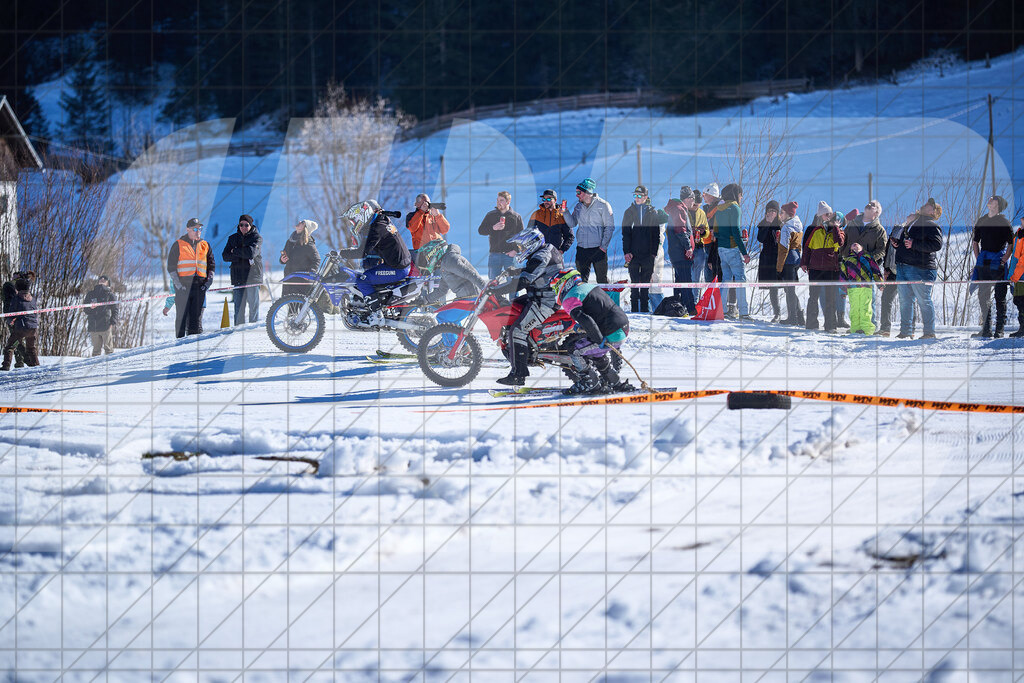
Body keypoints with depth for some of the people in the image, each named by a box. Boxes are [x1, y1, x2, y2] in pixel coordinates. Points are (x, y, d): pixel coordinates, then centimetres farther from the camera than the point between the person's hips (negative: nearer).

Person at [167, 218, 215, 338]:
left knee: (197, 316, 1)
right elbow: (171, 266, 2)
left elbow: (211, 265, 18)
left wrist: (208, 282, 4)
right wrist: (177, 283, -9)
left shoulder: (205, 245, 15)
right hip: (183, 286, -3)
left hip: (199, 286, 3)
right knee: (182, 316, -3)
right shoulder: (178, 245, 4)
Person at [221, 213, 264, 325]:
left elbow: (251, 252, -16)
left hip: (253, 276, -3)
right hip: (238, 277, 3)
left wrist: (235, 251, -3)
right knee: (239, 308, 0)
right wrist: (242, 256, -9)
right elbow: (225, 256, 4)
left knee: (253, 305, -3)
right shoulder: (233, 238, 14)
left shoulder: (257, 238, 2)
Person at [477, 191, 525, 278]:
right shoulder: (490, 215, 10)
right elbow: (480, 230, 4)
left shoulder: (516, 217, 5)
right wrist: (493, 228, -13)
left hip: (510, 254, -1)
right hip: (494, 254, 1)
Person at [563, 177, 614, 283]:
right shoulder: (579, 206, 10)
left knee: (602, 280, -1)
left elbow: (609, 227, -5)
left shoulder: (603, 205, -5)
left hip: (598, 249, -5)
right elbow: (572, 224, 10)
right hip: (581, 249, 5)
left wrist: (604, 246, -11)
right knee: (581, 279, 5)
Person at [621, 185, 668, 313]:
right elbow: (625, 234, 5)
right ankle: (634, 308, 1)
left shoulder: (653, 213, 7)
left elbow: (656, 234, 5)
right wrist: (627, 252, -7)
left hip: (648, 254, 0)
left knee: (646, 283, 4)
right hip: (633, 254, 0)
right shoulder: (629, 212, 8)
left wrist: (654, 252, -4)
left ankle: (645, 308, 8)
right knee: (635, 283, -2)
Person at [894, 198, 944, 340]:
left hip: (920, 269, -8)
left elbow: (936, 244, -18)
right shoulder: (911, 224, 23)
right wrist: (896, 244, 13)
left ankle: (929, 332, -1)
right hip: (902, 267, 8)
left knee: (924, 300, -6)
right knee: (905, 300, 8)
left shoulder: (932, 226, -3)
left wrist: (914, 244, -19)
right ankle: (906, 331, 14)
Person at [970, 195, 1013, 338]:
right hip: (984, 265, 5)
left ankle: (999, 330, 2)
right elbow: (975, 241, 23)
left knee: (1000, 297, -2)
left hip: (998, 264, -5)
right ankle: (986, 329, 10)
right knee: (983, 295, 4)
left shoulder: (1004, 222, -3)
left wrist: (1004, 260, -11)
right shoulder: (981, 221, 12)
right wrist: (978, 258, 11)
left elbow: (1011, 243, -3)